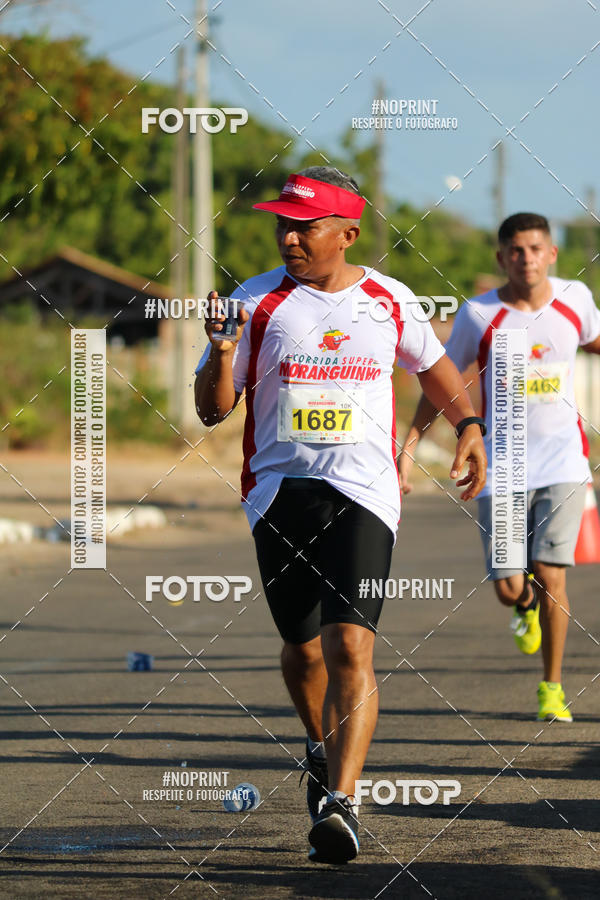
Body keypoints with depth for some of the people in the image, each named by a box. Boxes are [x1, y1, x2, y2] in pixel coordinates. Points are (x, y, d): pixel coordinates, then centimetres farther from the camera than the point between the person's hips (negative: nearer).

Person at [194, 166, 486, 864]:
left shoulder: (388, 300, 7)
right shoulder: (257, 302, 2)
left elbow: (432, 364, 26)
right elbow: (213, 409, 2)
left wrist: (468, 425, 11)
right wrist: (222, 352, -17)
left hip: (363, 490, -1)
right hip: (280, 487, 1)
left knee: (350, 647, -16)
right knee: (303, 648, 10)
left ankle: (339, 804, -24)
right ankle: (323, 751, 41)